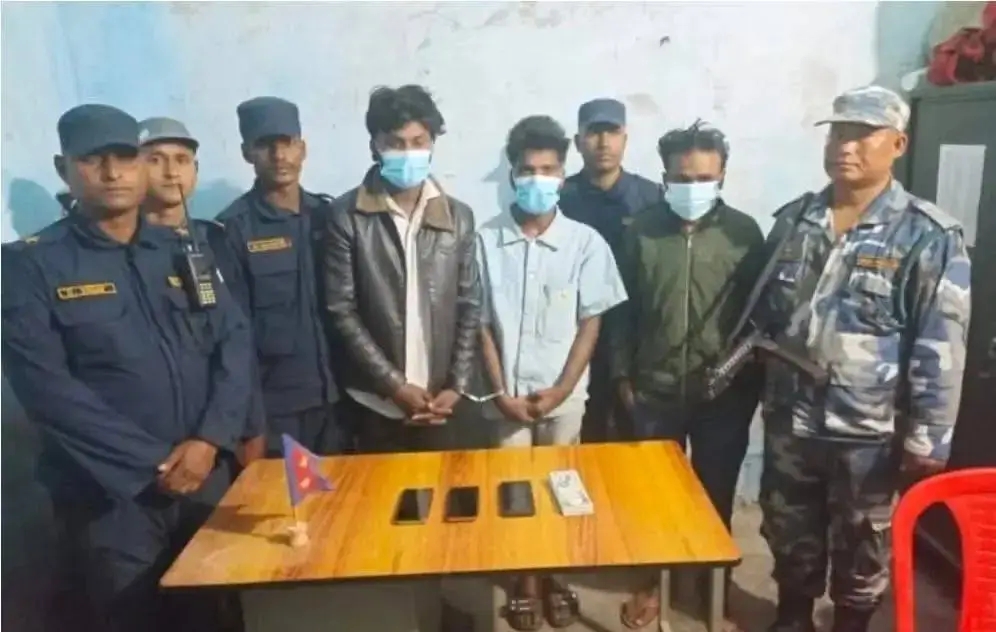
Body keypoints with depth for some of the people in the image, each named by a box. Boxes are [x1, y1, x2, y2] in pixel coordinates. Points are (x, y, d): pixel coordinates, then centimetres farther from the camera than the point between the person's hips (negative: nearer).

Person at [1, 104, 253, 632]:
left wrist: (211, 440, -12)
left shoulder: (186, 252, 7)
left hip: (208, 476, 3)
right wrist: (152, 463, -14)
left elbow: (234, 343, 2)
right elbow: (45, 386, -12)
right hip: (111, 495, -3)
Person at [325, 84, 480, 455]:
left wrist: (456, 386, -3)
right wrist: (394, 384, -11)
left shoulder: (458, 216, 3)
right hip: (375, 401, -2)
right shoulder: (348, 216, -6)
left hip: (439, 401, 2)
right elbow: (342, 311, -8)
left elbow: (469, 308, 4)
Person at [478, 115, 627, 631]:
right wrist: (501, 392, -7)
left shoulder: (586, 242, -6)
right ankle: (525, 581, 30)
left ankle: (552, 576, 33)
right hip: (507, 395, 0)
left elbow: (591, 322, -3)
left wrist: (561, 389, -9)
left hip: (564, 394, 0)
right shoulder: (486, 241, -5)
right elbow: (482, 323, -3)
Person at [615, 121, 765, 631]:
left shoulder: (744, 233, -3)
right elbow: (625, 309, 2)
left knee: (716, 494, 13)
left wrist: (752, 383, 0)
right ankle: (652, 582, 35)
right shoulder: (641, 231, -3)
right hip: (655, 389, 1)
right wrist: (623, 374, 2)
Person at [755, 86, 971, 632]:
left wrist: (926, 438, -13)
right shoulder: (792, 220, 2)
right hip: (788, 419, 4)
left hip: (868, 431, -4)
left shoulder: (929, 237, -12)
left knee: (860, 545, 17)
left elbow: (940, 348, -13)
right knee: (789, 533, 21)